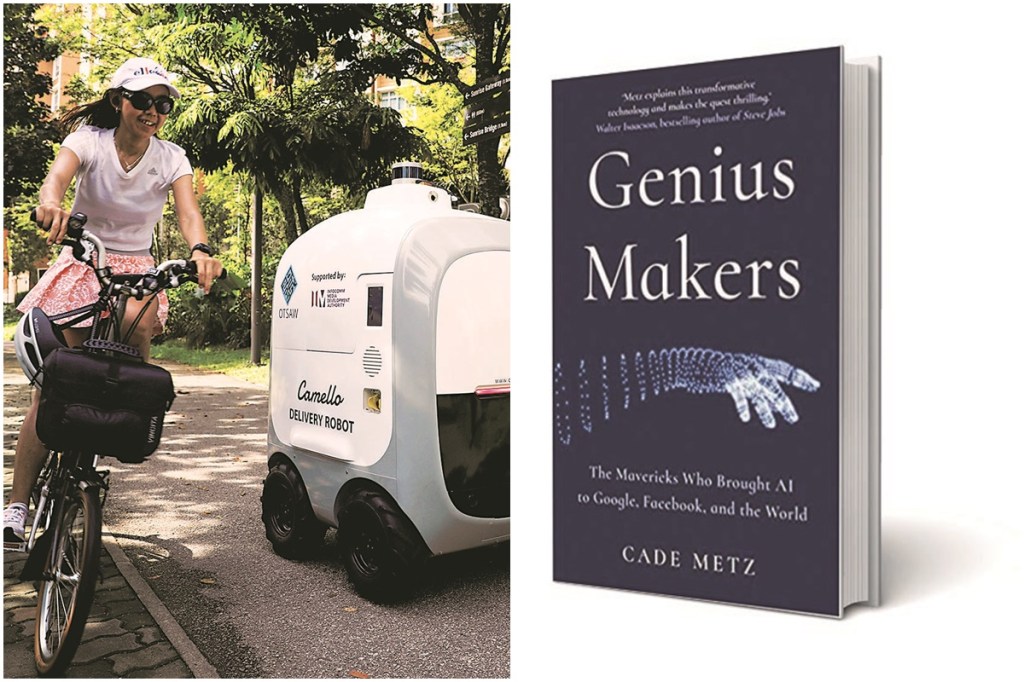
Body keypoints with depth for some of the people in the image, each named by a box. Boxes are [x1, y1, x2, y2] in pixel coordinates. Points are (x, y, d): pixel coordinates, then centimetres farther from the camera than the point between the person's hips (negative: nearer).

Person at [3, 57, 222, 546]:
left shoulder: (171, 158, -5)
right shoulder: (89, 139, -10)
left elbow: (188, 211, -21)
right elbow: (60, 173, -31)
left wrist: (200, 250, -43)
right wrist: (51, 203, -56)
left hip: (136, 271, 3)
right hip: (82, 267, -2)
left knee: (138, 324, -31)